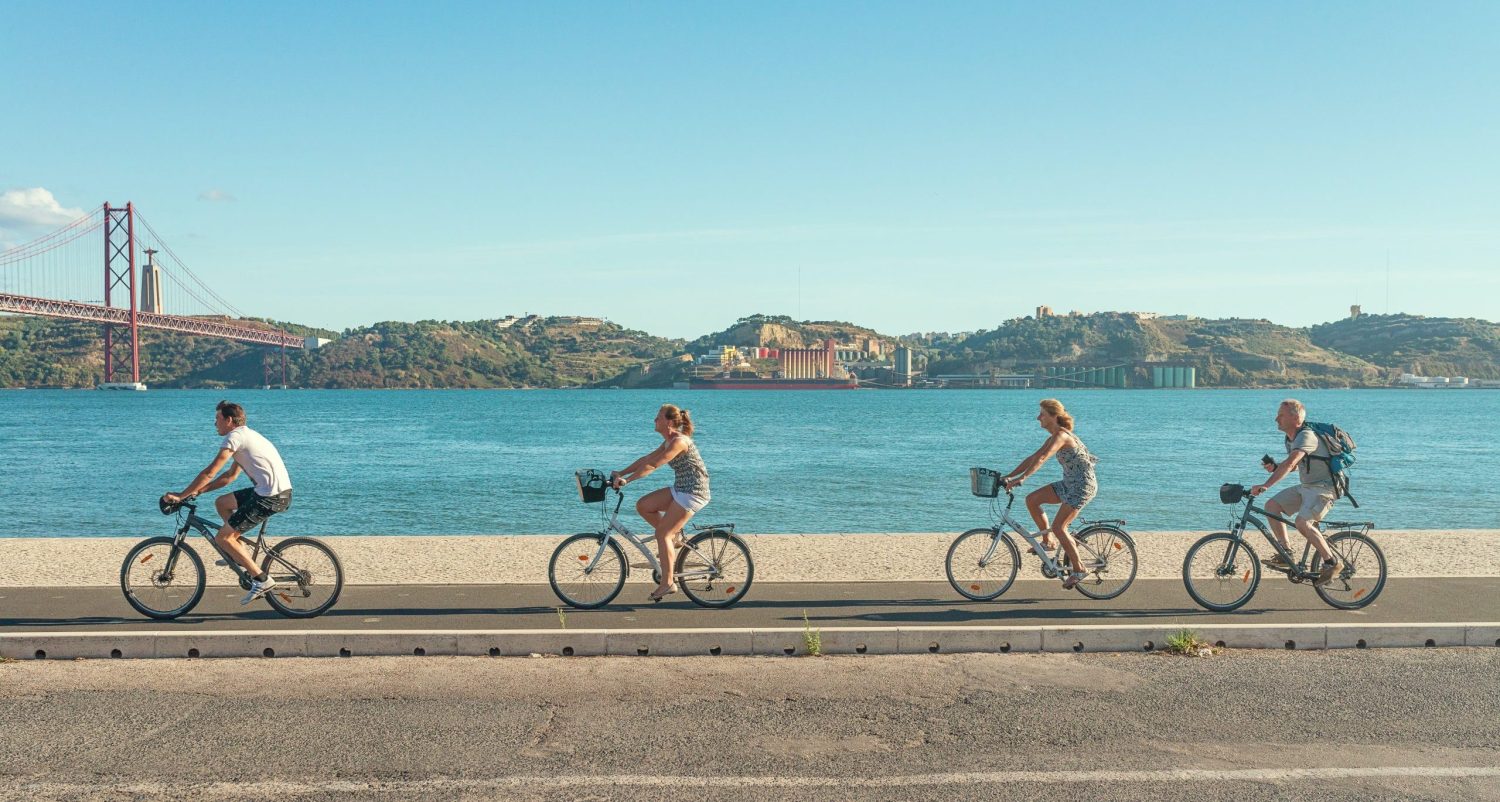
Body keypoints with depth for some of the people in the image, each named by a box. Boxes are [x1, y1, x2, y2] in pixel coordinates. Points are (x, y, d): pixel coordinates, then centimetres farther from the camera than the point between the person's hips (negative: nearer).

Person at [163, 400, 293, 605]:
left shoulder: (235, 437, -6)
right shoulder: (246, 435, 24)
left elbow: (210, 473, -10)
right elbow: (231, 475, 28)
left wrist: (180, 496, -4)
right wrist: (199, 490, 21)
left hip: (271, 497, -9)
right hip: (279, 492, 9)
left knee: (222, 538, -2)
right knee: (221, 502, 22)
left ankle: (261, 579, -3)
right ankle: (241, 553, 21)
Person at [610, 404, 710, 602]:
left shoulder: (679, 441, -19)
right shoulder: (669, 441, 12)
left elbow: (653, 465, -25)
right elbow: (647, 459, 14)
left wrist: (626, 480, -25)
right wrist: (621, 473, 7)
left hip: (693, 492, -9)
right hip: (680, 489, 9)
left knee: (662, 533, -9)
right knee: (643, 506, 2)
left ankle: (668, 583, -3)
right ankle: (675, 537, 12)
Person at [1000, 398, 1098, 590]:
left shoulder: (1061, 435, -20)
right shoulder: (1054, 437, 11)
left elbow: (1042, 458, -33)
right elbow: (1033, 457, 12)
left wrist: (1021, 478, -41)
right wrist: (1009, 476, 5)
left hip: (1083, 485, -9)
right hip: (1070, 484, 9)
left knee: (1058, 527, -12)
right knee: (1032, 500, 3)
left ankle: (1078, 570, -1)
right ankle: (1047, 541, 14)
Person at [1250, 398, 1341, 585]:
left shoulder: (1306, 436, -22)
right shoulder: (1291, 439, 8)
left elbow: (1290, 464, -36)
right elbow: (1293, 465, 21)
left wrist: (1266, 485, -42)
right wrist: (1275, 467, 0)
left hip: (1323, 487, -10)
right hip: (1306, 486, 10)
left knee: (1302, 522, -27)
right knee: (1272, 505, -1)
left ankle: (1331, 563, -13)